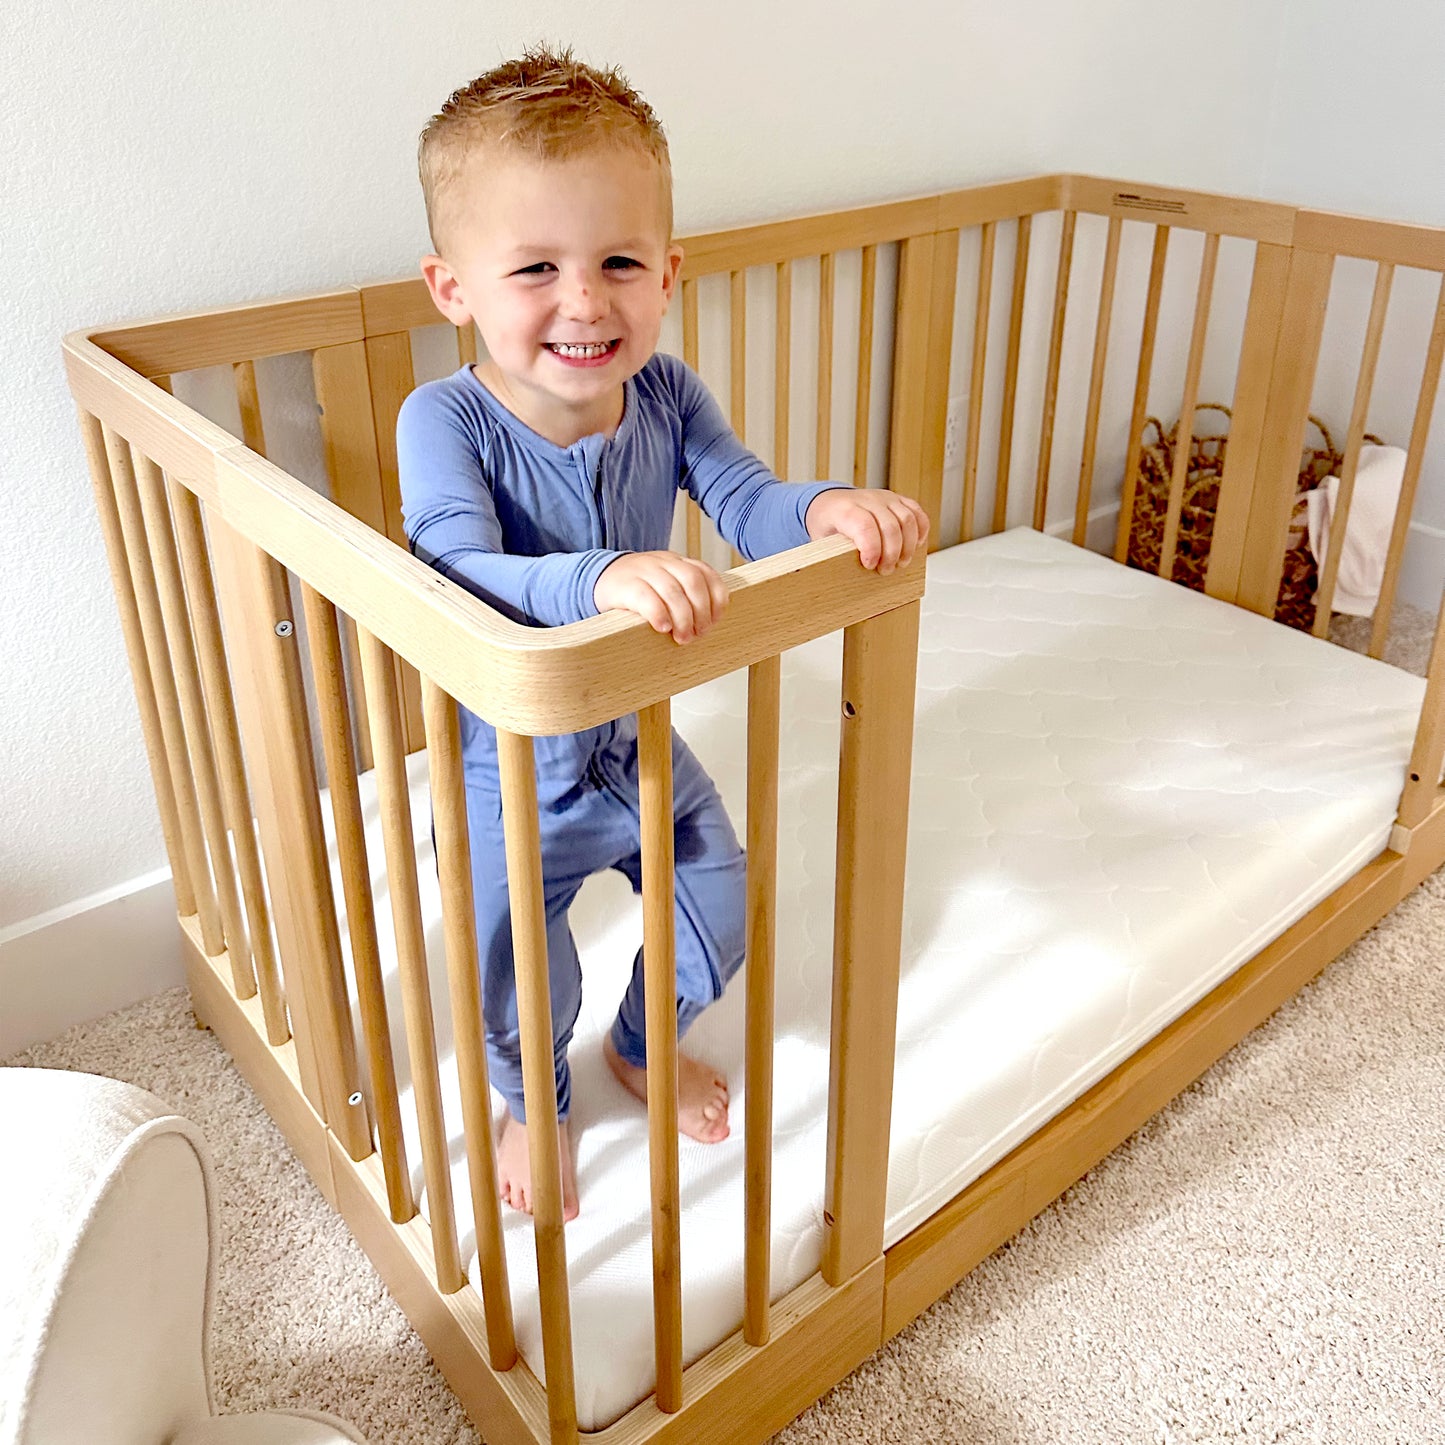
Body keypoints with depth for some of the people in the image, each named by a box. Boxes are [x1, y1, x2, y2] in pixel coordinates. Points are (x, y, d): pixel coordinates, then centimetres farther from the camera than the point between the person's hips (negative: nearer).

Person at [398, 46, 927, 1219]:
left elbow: (747, 506, -16)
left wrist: (826, 510, -39)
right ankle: (533, 1102, 46)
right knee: (523, 987, 9)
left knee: (723, 916, 18)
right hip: (510, 776, -4)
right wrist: (602, 579, -60)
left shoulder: (665, 395, -13)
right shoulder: (446, 422, -27)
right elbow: (460, 578, -42)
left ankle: (646, 1046, 51)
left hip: (641, 745, 5)